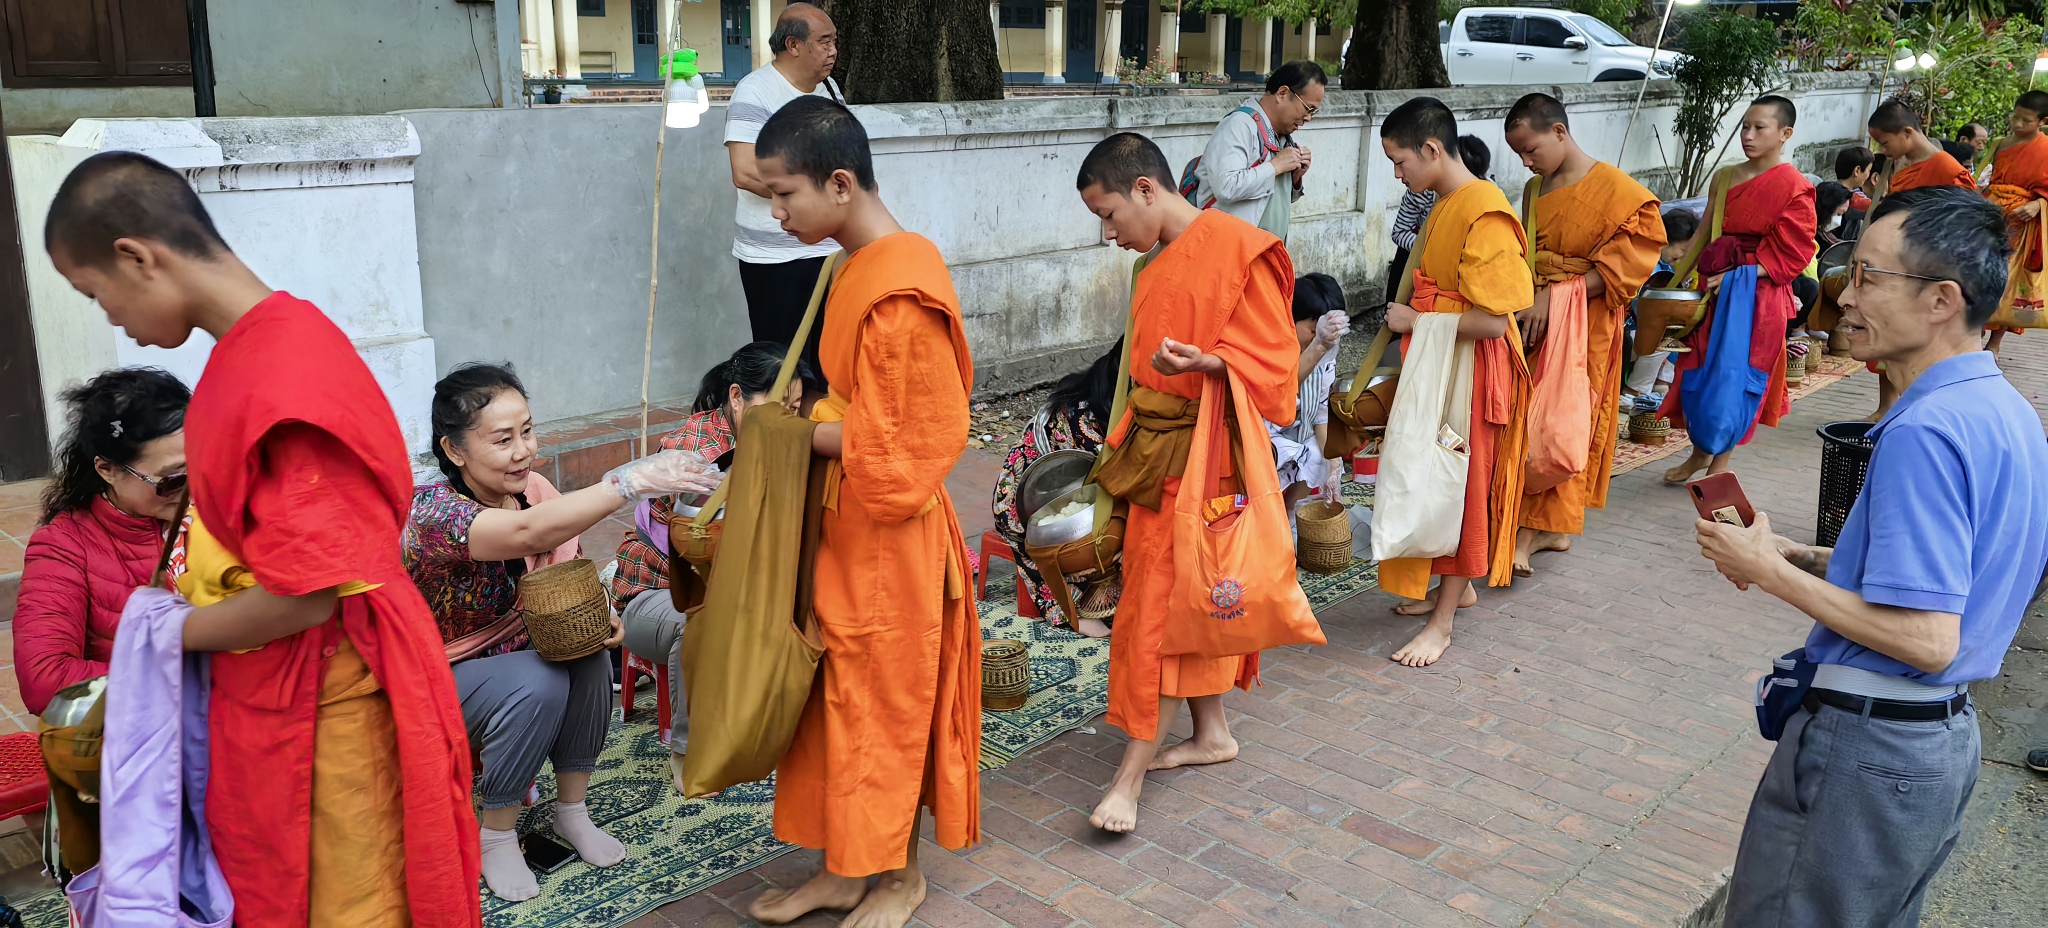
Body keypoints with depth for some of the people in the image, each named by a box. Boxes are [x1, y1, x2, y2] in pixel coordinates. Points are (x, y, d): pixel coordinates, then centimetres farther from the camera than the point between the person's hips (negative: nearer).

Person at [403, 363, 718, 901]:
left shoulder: (534, 490, -9)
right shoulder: (433, 508, -29)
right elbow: (528, 534, -49)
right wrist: (632, 480, -58)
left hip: (513, 657, 6)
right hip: (439, 677, -6)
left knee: (589, 654, -23)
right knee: (537, 684, -32)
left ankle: (572, 811, -4)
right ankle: (497, 836, -9)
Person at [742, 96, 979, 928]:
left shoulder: (898, 291, -23)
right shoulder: (860, 267, 6)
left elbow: (895, 445, -23)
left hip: (886, 537, -9)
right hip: (845, 525, 9)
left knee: (886, 704, 8)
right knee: (837, 696, 17)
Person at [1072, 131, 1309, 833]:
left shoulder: (1239, 249, -13)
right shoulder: (1158, 265, 13)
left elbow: (1269, 355, -15)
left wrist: (1201, 362, -32)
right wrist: (1128, 445, 18)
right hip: (1156, 449, 8)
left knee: (1164, 605, -6)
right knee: (1186, 600, 15)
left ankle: (1131, 774, 0)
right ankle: (1212, 734, 30)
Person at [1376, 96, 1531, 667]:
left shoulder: (1484, 213, -21)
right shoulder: (1443, 204, 8)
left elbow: (1491, 320, -26)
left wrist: (1416, 321, -17)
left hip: (1473, 368, -9)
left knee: (1460, 487, 0)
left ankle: (1442, 621, 10)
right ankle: (1457, 586, 35)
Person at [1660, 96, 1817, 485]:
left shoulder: (1793, 187, -9)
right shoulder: (1729, 177, 10)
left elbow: (1790, 255, -11)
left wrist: (1738, 276, -20)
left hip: (1758, 296, -6)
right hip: (1715, 289, 6)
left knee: (1733, 376, -1)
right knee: (1699, 371, 8)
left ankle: (1720, 462, 14)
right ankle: (1700, 452, 25)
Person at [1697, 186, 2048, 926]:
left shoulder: (1923, 433, -24)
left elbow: (1926, 638, -26)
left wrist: (1772, 573, -17)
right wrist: (1804, 558, 6)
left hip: (1869, 747, -9)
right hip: (1949, 734, 10)